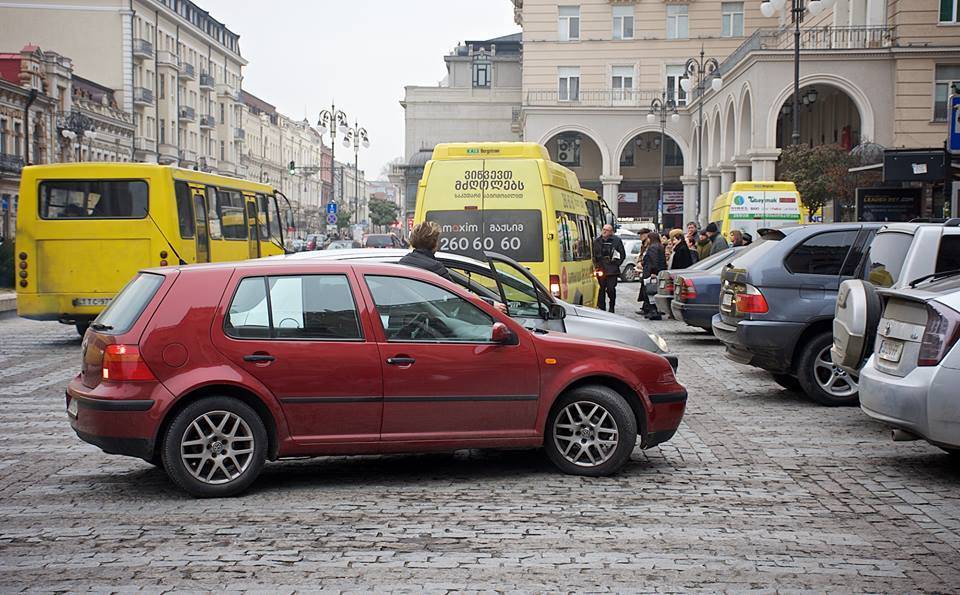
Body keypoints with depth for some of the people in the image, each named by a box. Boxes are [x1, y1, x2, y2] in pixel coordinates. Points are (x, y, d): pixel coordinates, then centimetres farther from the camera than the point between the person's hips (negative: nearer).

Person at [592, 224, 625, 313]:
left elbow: (622, 254, 6)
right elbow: (593, 255, 17)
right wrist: (596, 265, 7)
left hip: (612, 270, -3)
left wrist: (616, 264, 0)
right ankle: (601, 308, 11)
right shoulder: (597, 241, 11)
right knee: (601, 290, 3)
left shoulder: (617, 240, 2)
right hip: (600, 270, 3)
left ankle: (612, 307, 10)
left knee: (611, 289, -9)